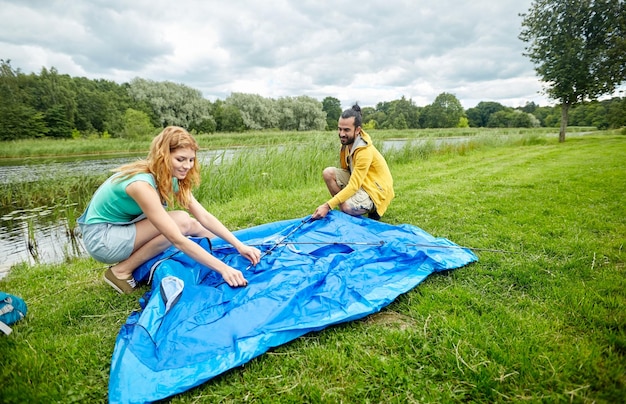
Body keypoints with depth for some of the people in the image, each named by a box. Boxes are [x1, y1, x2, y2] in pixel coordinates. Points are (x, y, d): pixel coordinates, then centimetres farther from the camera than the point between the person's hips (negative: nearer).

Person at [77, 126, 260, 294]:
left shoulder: (171, 178, -7)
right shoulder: (142, 184, -32)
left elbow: (204, 217, -11)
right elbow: (178, 240, -36)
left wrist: (239, 246, -21)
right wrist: (223, 268, -38)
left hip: (124, 227, 7)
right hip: (101, 237, -7)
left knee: (191, 225, -5)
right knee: (181, 221, -24)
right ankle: (122, 270, -13)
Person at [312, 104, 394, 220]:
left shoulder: (364, 151, -28)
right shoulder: (348, 141, -5)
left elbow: (353, 186, -30)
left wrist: (327, 206, -34)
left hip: (376, 190, -8)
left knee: (347, 207, -34)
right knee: (328, 172, -12)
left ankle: (372, 208, -1)